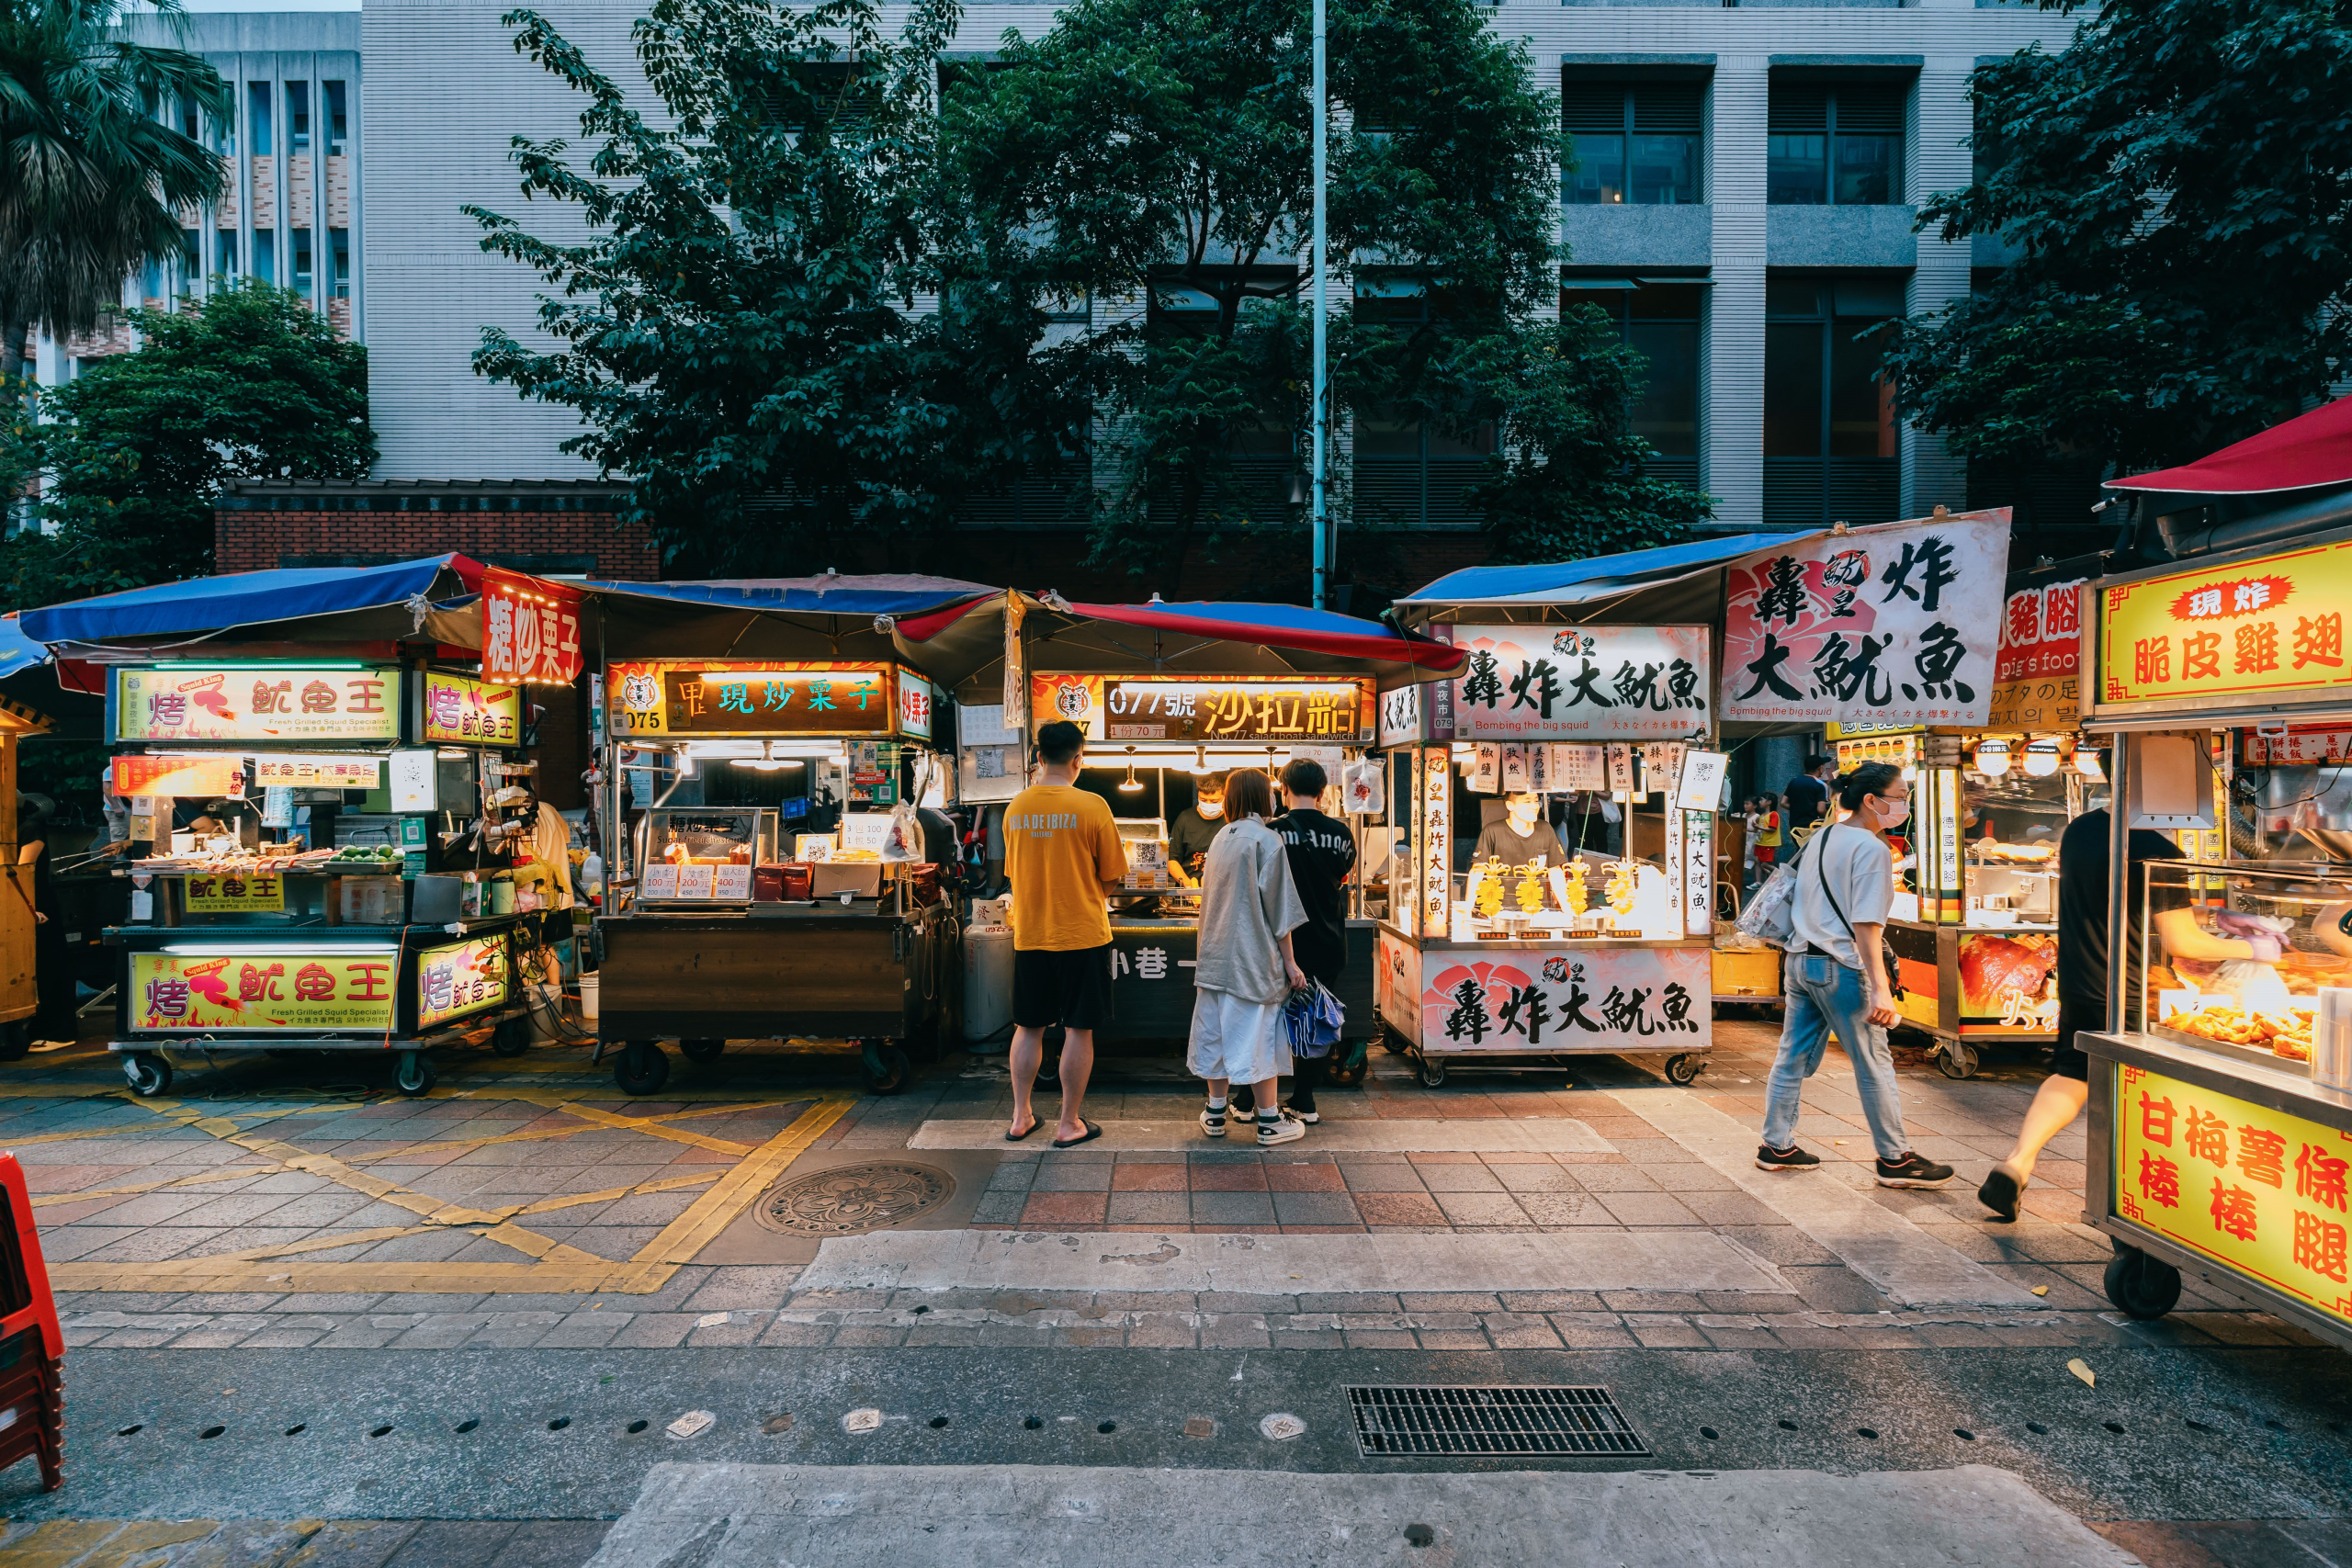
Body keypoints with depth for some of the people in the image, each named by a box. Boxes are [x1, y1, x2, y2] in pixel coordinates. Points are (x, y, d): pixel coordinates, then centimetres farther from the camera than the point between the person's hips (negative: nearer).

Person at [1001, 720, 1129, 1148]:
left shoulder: (1015, 807, 0)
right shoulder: (1091, 806, -12)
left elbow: (1013, 873, 12)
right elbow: (1111, 879, -6)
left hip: (1030, 934, 4)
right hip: (1082, 934, -4)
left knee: (1028, 1028, 16)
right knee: (1079, 1030, 6)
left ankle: (1020, 1117, 25)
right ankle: (1070, 1124, 15)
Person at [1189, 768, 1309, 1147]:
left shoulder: (1220, 839, 10)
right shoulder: (1267, 840, -10)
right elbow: (1279, 909, -11)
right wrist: (1290, 962, -6)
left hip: (1216, 954, 6)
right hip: (1254, 957, -6)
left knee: (1217, 1029, 12)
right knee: (1259, 1034, 1)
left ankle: (1215, 1113, 21)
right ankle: (1269, 1122, 9)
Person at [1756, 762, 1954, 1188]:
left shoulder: (1821, 837, 12)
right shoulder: (1872, 849, -13)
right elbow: (1865, 924, -18)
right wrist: (1879, 988, -19)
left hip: (1801, 960, 8)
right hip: (1841, 969, -8)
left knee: (1793, 1058, 12)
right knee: (1874, 1065, 5)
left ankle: (1777, 1146, 19)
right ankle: (1896, 1159, 17)